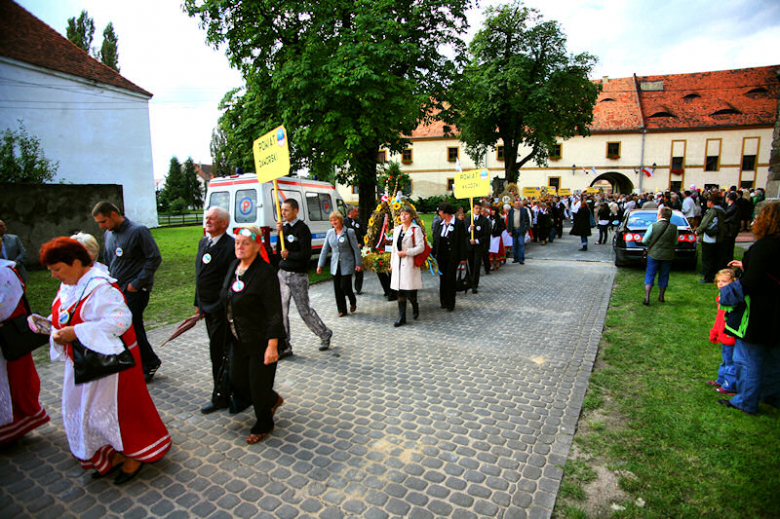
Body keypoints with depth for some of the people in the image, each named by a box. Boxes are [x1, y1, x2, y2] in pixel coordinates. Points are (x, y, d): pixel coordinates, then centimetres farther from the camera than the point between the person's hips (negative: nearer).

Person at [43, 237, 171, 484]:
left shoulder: (100, 288, -25)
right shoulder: (70, 285, 4)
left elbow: (120, 319, -35)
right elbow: (67, 318, 15)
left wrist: (76, 332, -31)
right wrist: (59, 332, -7)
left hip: (108, 363, -9)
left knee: (110, 410, 3)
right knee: (83, 410, 17)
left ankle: (135, 455, 25)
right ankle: (115, 453, 34)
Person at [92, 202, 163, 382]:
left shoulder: (138, 231, -12)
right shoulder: (108, 235, 12)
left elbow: (155, 258, -15)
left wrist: (137, 283, -15)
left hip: (135, 291, -7)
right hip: (116, 291, 7)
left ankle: (151, 362, 14)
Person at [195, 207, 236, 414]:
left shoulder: (230, 246, -18)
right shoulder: (203, 242, 11)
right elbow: (200, 274, 17)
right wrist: (199, 303, 18)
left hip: (222, 309, -9)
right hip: (208, 308, 9)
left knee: (219, 353, 0)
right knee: (218, 350, 19)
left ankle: (220, 397, 15)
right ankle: (228, 389, 35)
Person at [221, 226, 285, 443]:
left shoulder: (265, 272, -21)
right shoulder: (234, 266, 3)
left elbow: (274, 312, -22)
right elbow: (227, 300, 16)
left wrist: (272, 345, -25)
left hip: (261, 341, -8)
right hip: (240, 340, 8)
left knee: (259, 385, 5)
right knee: (237, 380, 17)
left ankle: (263, 426, 31)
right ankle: (272, 400, 43)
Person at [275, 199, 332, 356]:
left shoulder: (302, 228, -10)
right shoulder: (284, 227, 11)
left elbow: (306, 254, -15)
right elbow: (279, 251, 7)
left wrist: (289, 255, -6)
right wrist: (279, 233, -4)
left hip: (298, 275, -6)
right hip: (283, 273, 6)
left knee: (304, 310, 2)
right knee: (281, 311, 3)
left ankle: (325, 334, 24)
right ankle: (284, 347, 13)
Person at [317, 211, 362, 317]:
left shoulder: (349, 232, -5)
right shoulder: (330, 232, 7)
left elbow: (356, 249, -3)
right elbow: (325, 249, 11)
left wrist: (358, 263, -6)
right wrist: (320, 265, 8)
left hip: (347, 265, -4)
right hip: (335, 265, 4)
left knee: (345, 286, -8)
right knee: (337, 288, 5)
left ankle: (353, 302, 23)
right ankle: (342, 310, 19)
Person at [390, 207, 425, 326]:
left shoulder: (416, 229, -4)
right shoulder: (397, 229, 15)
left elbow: (421, 247, -10)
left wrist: (405, 252, -13)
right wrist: (392, 263, 17)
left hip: (410, 264, -6)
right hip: (398, 264, 6)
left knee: (410, 292, -5)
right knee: (400, 292, 5)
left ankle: (415, 307, 27)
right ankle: (402, 318, 11)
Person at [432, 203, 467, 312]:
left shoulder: (459, 224, -7)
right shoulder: (438, 224, 9)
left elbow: (462, 242, -7)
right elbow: (435, 240, 11)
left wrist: (463, 258, -9)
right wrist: (433, 254, 5)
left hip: (453, 257, -5)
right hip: (441, 256, 5)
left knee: (450, 279, -2)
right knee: (442, 278, 10)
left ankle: (450, 303, 8)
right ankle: (443, 302, 21)